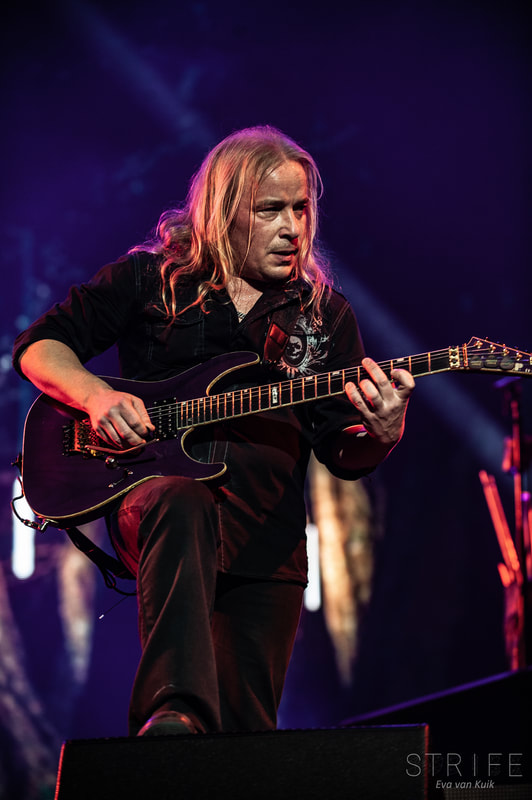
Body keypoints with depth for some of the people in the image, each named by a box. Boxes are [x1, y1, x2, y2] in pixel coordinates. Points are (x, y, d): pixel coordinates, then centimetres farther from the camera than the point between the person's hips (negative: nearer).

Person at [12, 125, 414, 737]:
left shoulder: (324, 313, 14)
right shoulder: (149, 278, 8)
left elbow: (345, 457, 10)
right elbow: (39, 344, 10)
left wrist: (382, 433, -14)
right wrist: (95, 396, -10)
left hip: (267, 534, 3)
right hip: (150, 487, -3)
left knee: (247, 727, -4)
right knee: (178, 505, -41)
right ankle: (175, 713, -54)